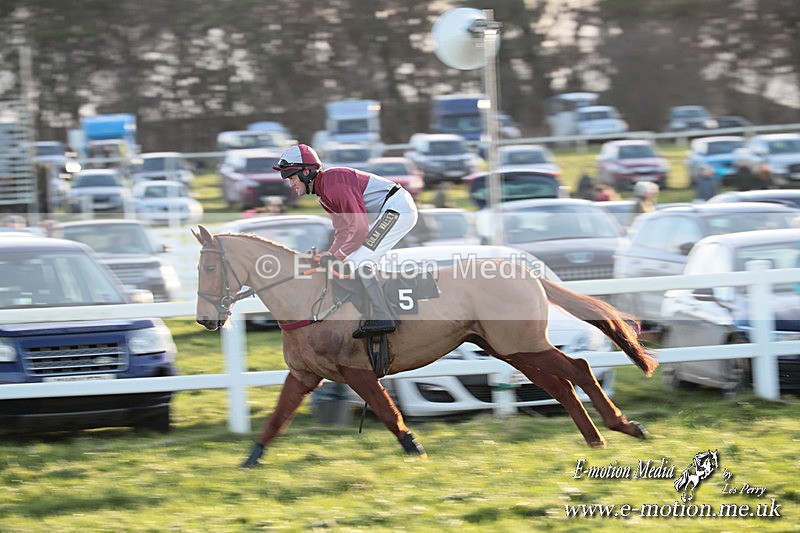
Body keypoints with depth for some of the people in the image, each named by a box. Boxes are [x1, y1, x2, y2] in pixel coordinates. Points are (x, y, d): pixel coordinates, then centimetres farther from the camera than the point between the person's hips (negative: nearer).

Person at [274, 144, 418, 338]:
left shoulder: (333, 183, -20)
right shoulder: (323, 192, 13)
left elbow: (359, 228, -22)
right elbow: (342, 232, 17)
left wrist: (337, 256, -14)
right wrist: (327, 257, 3)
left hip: (397, 208, -11)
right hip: (391, 211, 11)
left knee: (358, 263, -14)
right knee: (352, 262, 13)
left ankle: (382, 319, -17)